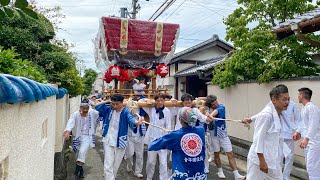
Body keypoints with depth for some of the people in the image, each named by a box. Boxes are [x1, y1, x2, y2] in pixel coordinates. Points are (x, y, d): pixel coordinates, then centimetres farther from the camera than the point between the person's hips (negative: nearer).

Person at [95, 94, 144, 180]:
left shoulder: (125, 111, -16)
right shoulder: (109, 109, -4)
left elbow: (130, 118, -38)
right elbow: (97, 106, 7)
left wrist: (136, 122, -63)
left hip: (120, 142, -1)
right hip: (108, 141, 2)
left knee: (115, 166, 16)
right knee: (108, 166, -6)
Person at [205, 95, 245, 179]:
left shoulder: (221, 107, -13)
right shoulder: (208, 109, -6)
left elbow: (217, 111, -35)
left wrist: (211, 115, -57)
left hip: (223, 134, 0)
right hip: (214, 134, 1)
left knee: (230, 154, -1)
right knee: (216, 154, 10)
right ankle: (220, 171, 32)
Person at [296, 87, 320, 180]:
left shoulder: (311, 107, -16)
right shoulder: (304, 108, 13)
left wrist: (306, 138, -30)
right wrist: (298, 133, 15)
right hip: (308, 142, 10)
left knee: (313, 168, -10)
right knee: (310, 167, 17)